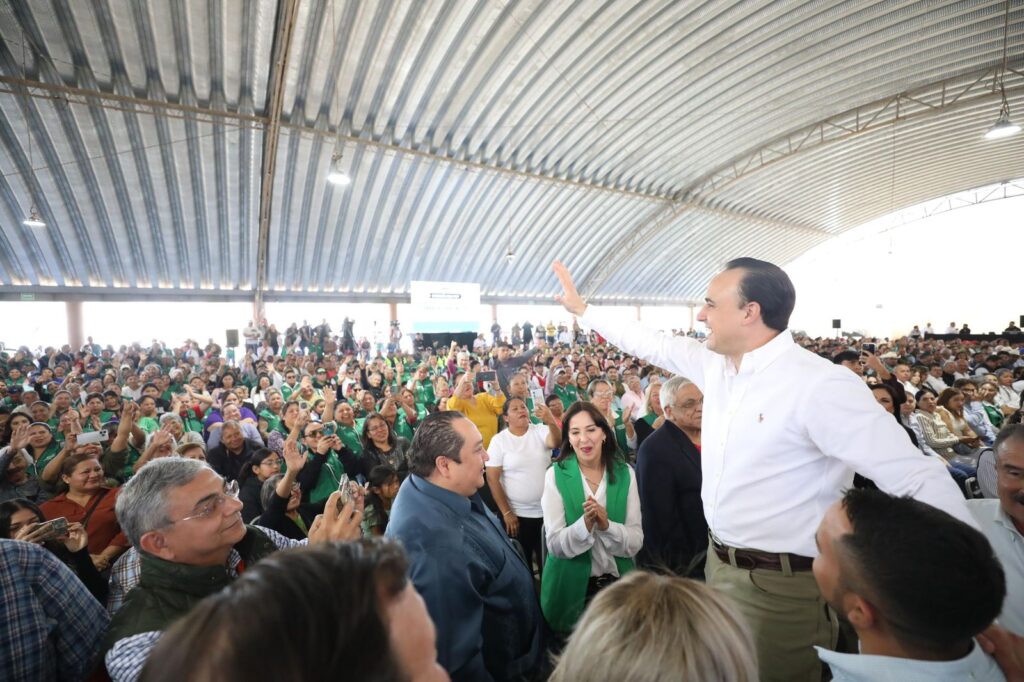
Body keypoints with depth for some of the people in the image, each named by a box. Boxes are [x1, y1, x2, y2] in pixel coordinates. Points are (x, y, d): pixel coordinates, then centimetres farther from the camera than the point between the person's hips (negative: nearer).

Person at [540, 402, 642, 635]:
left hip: (618, 582, 2)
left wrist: (606, 525, -26)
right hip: (571, 587, -2)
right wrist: (585, 524, -31)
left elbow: (636, 541, -7)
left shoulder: (625, 473, -5)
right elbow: (555, 544, -14)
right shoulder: (555, 475, -12)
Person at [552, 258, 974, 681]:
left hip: (782, 587, -7)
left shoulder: (821, 385, -23)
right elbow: (652, 343, 12)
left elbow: (919, 479, -23)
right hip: (718, 562, 7)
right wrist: (582, 308, 18)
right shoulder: (716, 364, -1)